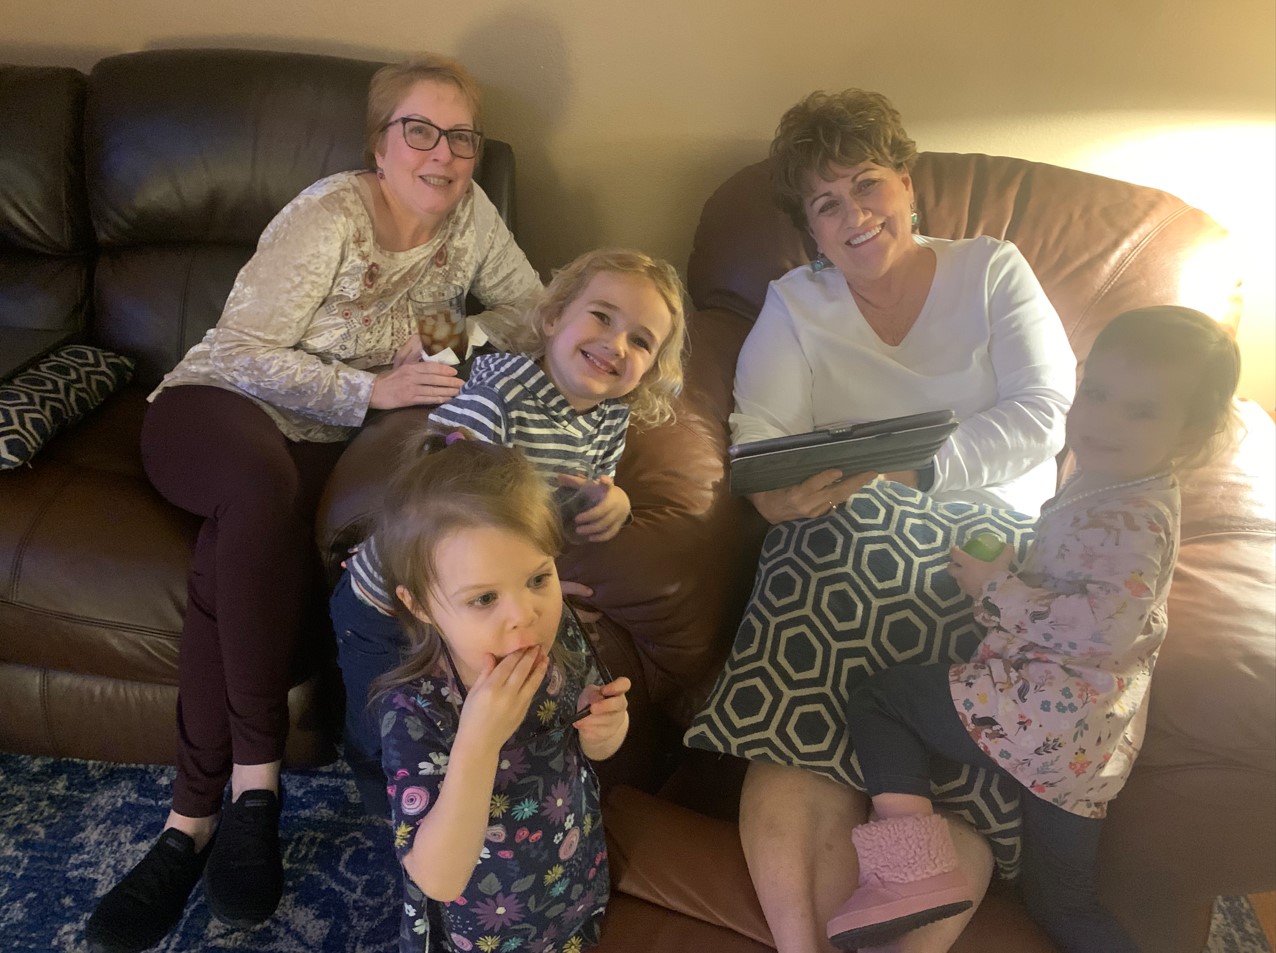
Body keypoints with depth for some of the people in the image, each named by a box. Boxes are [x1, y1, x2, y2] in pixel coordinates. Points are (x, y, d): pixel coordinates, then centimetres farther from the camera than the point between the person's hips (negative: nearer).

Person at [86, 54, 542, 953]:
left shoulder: (468, 213, 0)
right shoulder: (331, 215, -15)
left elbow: (532, 306, 6)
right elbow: (240, 351, -18)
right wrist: (371, 388, -30)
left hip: (329, 439, 3)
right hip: (217, 405, -3)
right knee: (263, 485, -39)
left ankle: (193, 820, -19)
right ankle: (256, 773, -27)